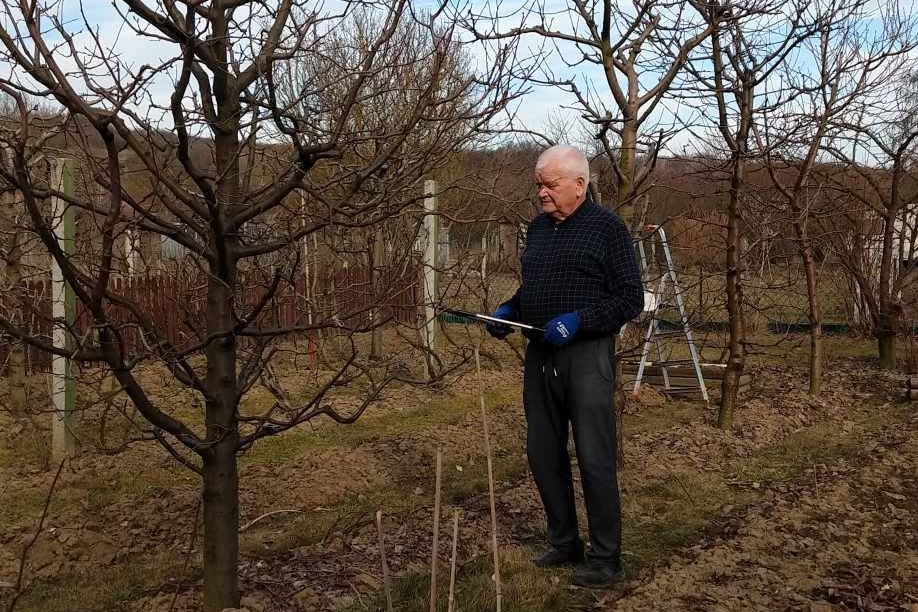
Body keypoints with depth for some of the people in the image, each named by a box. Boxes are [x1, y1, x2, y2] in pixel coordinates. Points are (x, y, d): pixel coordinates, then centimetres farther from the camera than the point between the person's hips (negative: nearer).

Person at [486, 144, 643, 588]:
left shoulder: (607, 227, -6)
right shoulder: (538, 227, 14)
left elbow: (631, 299, -8)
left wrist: (578, 321, -20)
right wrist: (509, 310, 5)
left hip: (586, 355, -7)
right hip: (539, 354, 7)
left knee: (594, 459, -2)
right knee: (543, 454, 12)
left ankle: (605, 558, 11)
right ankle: (564, 542, 28)